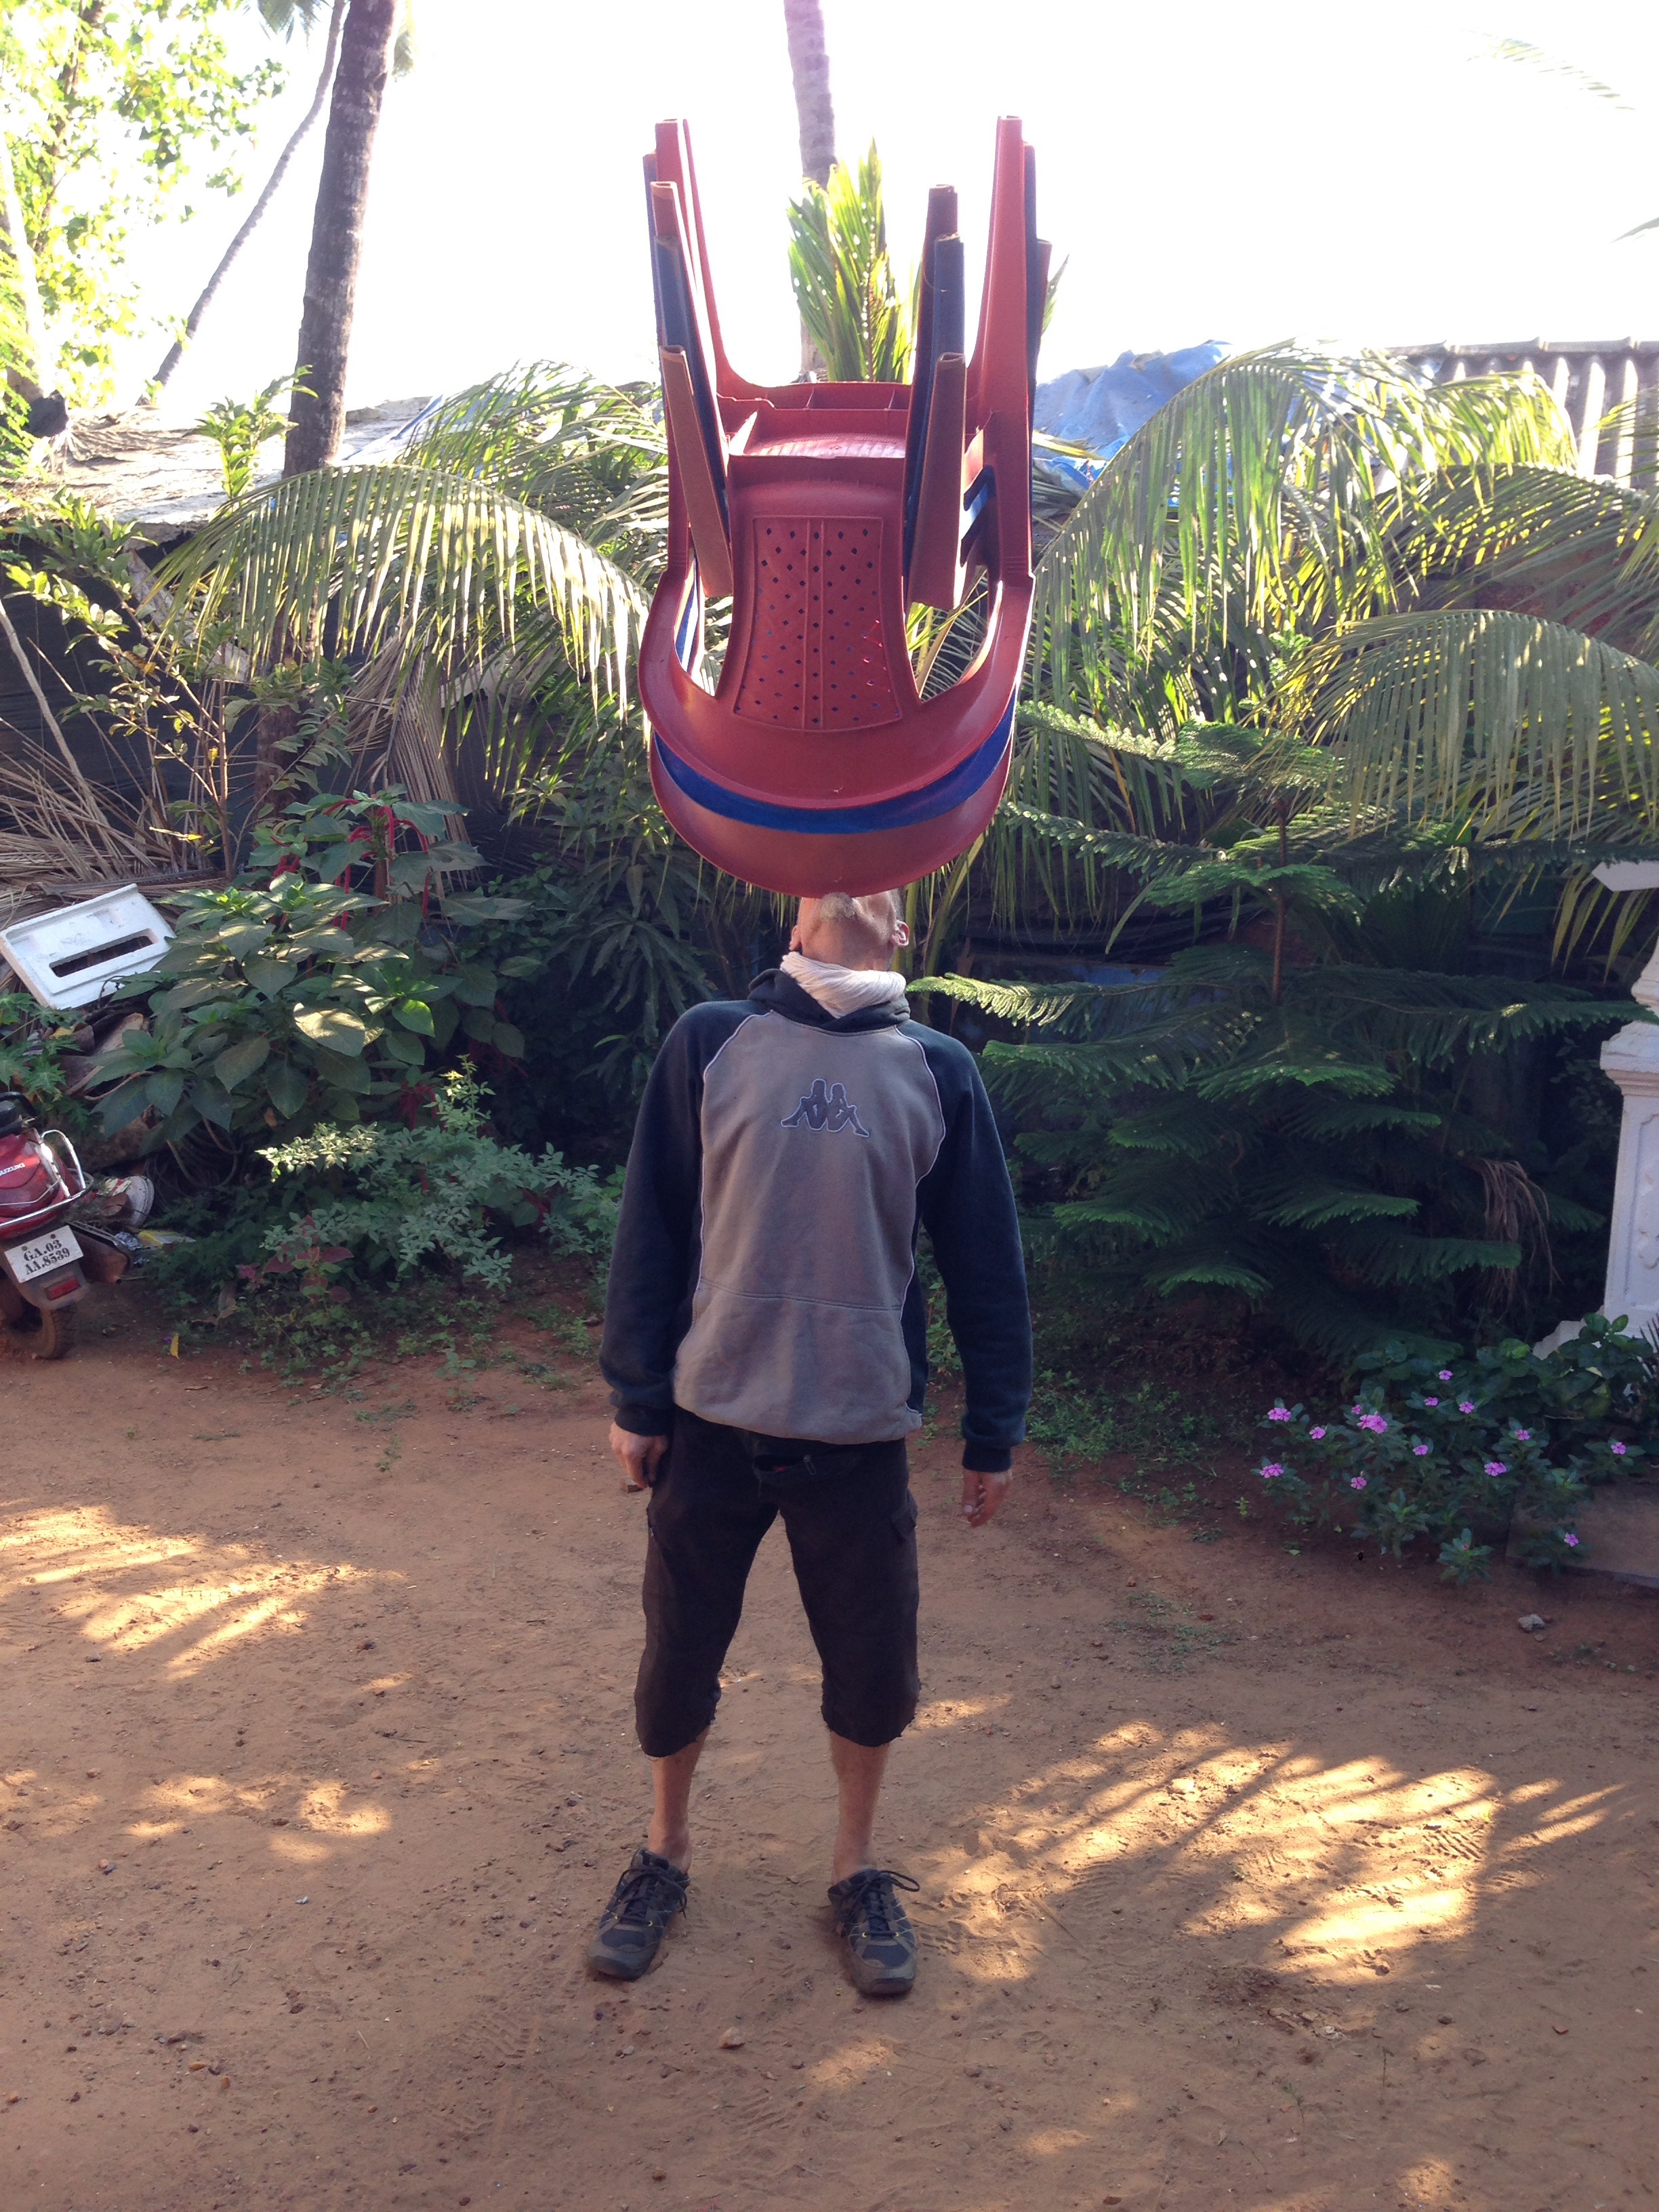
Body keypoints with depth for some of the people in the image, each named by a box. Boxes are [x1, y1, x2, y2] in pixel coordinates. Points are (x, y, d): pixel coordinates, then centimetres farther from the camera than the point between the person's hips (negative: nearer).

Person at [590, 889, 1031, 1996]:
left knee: (873, 1667, 10)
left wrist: (994, 1432, 5)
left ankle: (859, 1864, 36)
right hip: (712, 1421, 0)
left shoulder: (938, 1071, 2)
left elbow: (985, 1263, 5)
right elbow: (650, 1229, 1)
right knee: (680, 1652, 13)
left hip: (862, 1433, 1)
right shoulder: (710, 1042, -1)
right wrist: (636, 1399, -1)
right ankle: (667, 1847, 38)